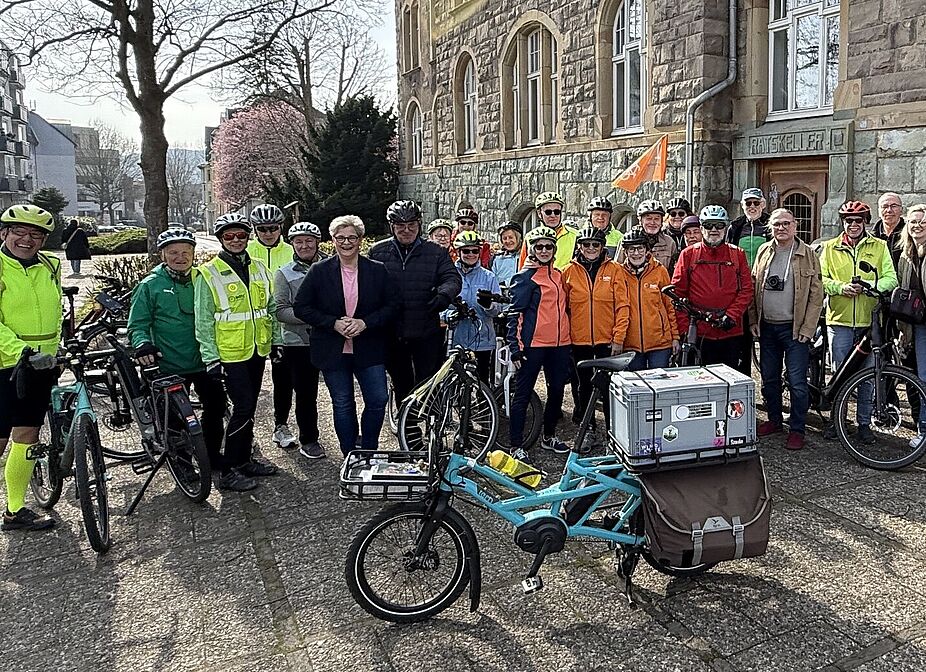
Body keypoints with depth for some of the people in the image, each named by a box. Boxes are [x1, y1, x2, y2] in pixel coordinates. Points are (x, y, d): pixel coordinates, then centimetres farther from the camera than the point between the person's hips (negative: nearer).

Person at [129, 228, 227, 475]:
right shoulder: (150, 285, -3)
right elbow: (138, 324, -2)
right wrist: (142, 344, -21)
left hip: (205, 361, 4)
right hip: (171, 366, -3)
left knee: (216, 408, 11)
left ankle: (212, 455, 30)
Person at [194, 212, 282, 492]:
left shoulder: (259, 269, 10)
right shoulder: (209, 273, -8)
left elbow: (271, 307, 18)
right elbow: (203, 320, -9)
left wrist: (276, 340, 14)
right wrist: (211, 358, -13)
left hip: (257, 350, 6)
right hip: (230, 354, -6)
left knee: (249, 408, 13)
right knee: (244, 408, -9)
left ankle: (245, 460, 27)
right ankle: (228, 471, 2)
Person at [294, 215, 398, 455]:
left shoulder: (378, 270, 1)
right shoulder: (319, 271, 0)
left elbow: (393, 306, 0)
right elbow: (301, 307, -1)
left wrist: (365, 323, -15)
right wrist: (334, 323, -13)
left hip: (369, 349, 1)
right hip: (333, 350, 0)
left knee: (378, 400, -3)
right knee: (342, 405, 8)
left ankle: (368, 452, 19)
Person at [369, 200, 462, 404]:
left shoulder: (435, 253, 3)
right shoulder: (377, 252, 6)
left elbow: (453, 278, -5)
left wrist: (444, 294, -28)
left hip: (427, 334, -2)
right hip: (392, 333, 2)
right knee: (401, 385, 16)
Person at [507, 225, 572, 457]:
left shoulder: (558, 275, 14)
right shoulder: (525, 277, -6)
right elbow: (515, 314, -10)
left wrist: (568, 339, 20)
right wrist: (516, 347, -15)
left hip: (559, 344, 7)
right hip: (533, 344, -7)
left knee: (557, 390, 14)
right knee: (523, 394, -1)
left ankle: (549, 437, 30)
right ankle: (517, 446, 5)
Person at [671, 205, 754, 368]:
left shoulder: (737, 254, 9)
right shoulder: (688, 254, 4)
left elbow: (746, 289, 4)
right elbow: (678, 292, 1)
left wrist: (731, 316, -10)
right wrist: (684, 329, -6)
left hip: (731, 332, 2)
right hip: (700, 333, -1)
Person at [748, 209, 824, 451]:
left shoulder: (807, 254, -3)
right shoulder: (763, 252, 7)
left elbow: (816, 294, -5)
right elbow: (753, 288, 11)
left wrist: (807, 329, -10)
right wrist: (753, 320, 5)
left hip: (794, 329, -4)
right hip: (767, 327, 4)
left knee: (797, 382, -3)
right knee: (769, 378, 13)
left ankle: (797, 429, 8)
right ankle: (774, 420, 29)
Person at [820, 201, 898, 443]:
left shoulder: (879, 247, 9)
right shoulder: (830, 248, 9)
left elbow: (890, 278, 3)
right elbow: (820, 279, 3)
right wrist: (840, 287, -15)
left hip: (869, 320, 0)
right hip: (839, 319, 0)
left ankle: (864, 423, 18)